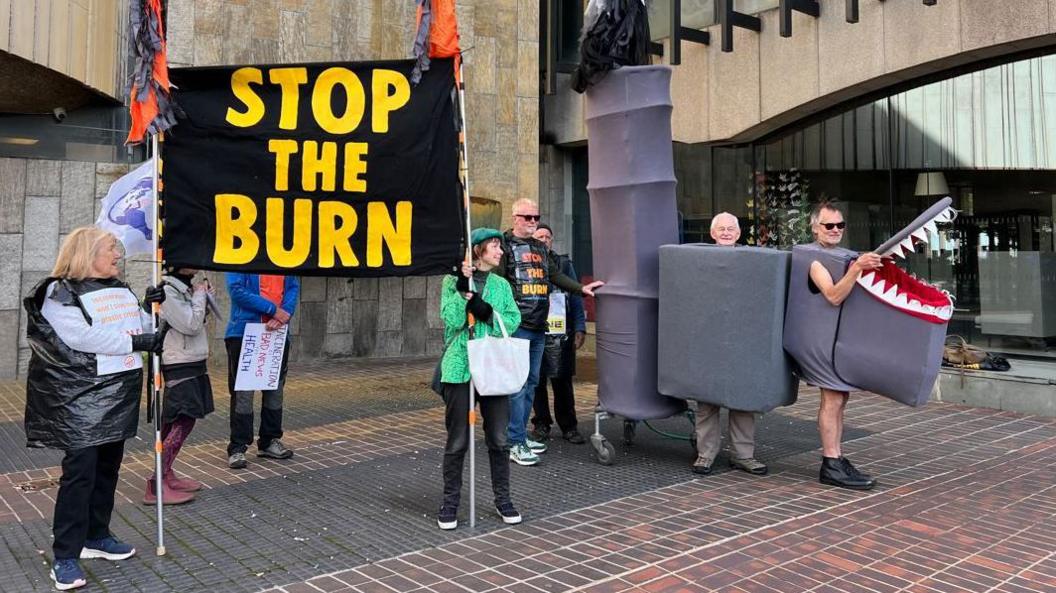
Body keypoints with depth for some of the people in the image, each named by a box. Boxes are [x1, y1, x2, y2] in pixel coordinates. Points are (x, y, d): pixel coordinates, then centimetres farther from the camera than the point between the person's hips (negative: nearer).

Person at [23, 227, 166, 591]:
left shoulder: (120, 289, 14)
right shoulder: (60, 293, -10)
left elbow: (140, 328, 17)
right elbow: (86, 336, -22)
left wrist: (150, 308, -3)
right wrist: (137, 342, -21)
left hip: (119, 394, 8)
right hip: (80, 397, -8)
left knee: (108, 467, 14)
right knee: (80, 472, -8)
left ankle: (96, 537, 27)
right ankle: (65, 558, -1)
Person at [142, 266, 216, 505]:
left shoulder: (188, 287, 11)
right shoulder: (167, 290, -15)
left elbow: (200, 317, 18)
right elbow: (191, 324, -18)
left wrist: (205, 294, 4)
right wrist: (200, 295, -8)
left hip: (194, 363, 9)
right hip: (179, 365, -9)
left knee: (174, 420, 12)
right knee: (184, 421, -11)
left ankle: (167, 475, 19)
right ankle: (156, 486, -8)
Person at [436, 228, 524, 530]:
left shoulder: (501, 285, 12)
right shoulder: (453, 281, 2)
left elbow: (514, 320, 3)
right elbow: (451, 319, -10)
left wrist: (488, 313, -12)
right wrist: (462, 289, -18)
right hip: (460, 368, -3)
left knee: (498, 438, 8)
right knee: (457, 440, 3)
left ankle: (502, 499, 23)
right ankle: (450, 502, 18)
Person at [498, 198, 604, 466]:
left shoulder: (540, 248, 19)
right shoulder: (505, 245, -5)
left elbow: (556, 276, 17)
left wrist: (581, 288, 5)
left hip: (539, 327, 8)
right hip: (517, 326, -8)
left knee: (531, 382, 13)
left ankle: (521, 435, 24)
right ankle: (515, 444, -1)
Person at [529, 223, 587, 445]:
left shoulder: (564, 263, 13)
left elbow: (576, 297, 11)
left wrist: (580, 327, 3)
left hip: (561, 333, 1)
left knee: (563, 381, 2)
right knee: (537, 381, 5)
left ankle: (569, 426, 11)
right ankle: (541, 424, 18)